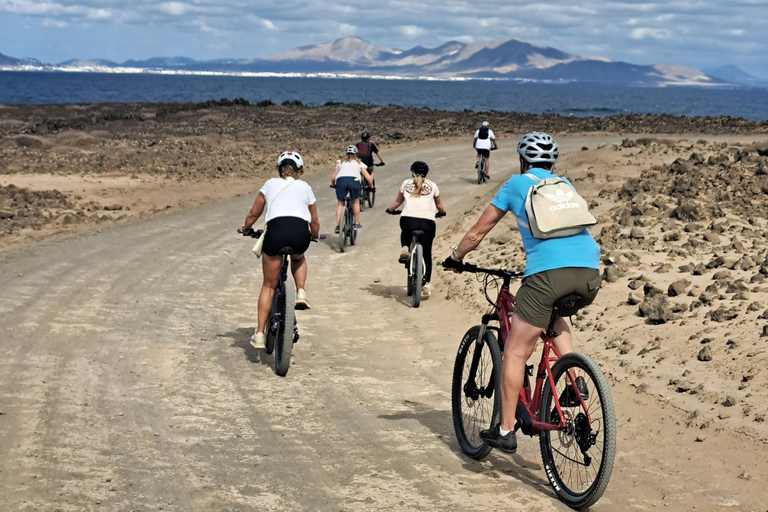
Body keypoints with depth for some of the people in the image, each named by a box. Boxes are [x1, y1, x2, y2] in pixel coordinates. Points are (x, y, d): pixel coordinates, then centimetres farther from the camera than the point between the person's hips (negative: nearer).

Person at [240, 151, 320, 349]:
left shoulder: (270, 184, 23)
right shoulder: (305, 188, 24)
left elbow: (253, 213, 25)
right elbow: (314, 222, 29)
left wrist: (245, 228, 45)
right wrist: (314, 236, 50)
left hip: (276, 231, 0)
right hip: (300, 233, 1)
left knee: (268, 285, 14)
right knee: (298, 258, 38)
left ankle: (259, 334, 13)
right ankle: (301, 292, 15)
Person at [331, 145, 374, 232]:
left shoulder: (341, 163, 29)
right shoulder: (359, 163, 27)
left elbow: (333, 177, 23)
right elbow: (368, 178, 20)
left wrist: (333, 185, 43)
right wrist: (371, 186, 37)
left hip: (340, 180, 1)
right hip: (354, 180, -1)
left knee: (340, 203, 16)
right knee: (355, 202, 22)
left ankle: (337, 226, 9)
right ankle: (357, 224, 27)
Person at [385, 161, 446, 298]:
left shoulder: (406, 183, 16)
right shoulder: (432, 185, 16)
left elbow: (397, 201, 24)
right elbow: (439, 205, 26)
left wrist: (390, 210, 43)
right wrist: (442, 212, 47)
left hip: (408, 220, 0)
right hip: (427, 222, 0)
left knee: (405, 231, 36)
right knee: (427, 254, 10)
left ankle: (405, 248, 7)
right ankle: (426, 284, 2)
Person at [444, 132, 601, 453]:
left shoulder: (516, 184, 18)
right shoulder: (564, 184, 29)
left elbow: (478, 232, 23)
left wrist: (455, 258, 41)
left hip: (549, 270, -5)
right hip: (590, 272, 5)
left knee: (516, 352, 6)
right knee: (553, 314, 35)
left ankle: (505, 431, 8)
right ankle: (576, 380, 17)